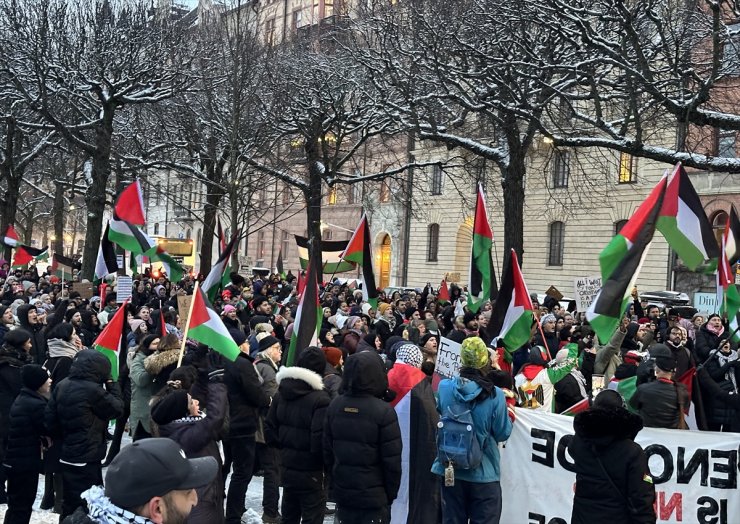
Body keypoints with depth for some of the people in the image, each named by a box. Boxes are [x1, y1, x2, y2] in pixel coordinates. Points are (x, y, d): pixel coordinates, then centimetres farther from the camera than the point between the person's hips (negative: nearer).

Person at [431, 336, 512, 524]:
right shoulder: (495, 395, -18)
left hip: (451, 469, 3)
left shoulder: (444, 387, -9)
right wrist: (509, 417, 11)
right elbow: (503, 433, -7)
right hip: (484, 473, -3)